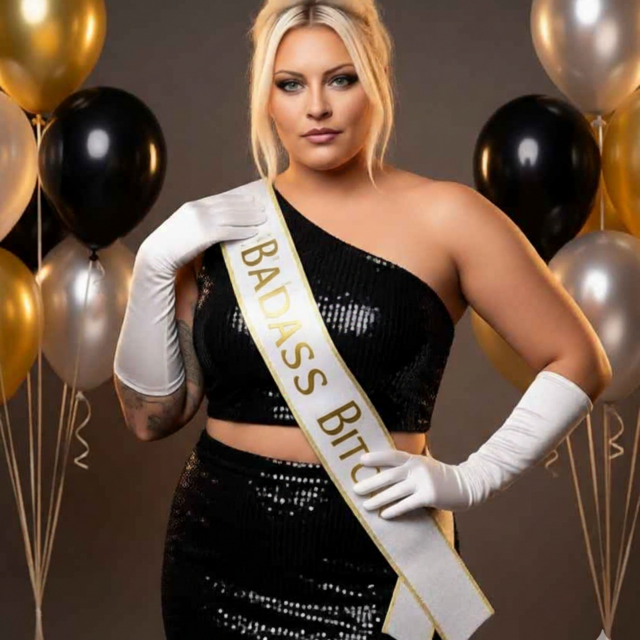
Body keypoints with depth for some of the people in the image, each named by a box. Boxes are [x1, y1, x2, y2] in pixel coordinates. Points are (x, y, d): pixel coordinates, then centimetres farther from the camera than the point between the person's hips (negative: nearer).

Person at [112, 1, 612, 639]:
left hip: (376, 558, -3)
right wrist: (155, 267, -9)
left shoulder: (444, 216, -6)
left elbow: (579, 362, -1)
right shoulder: (220, 226, 2)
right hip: (217, 555, 3)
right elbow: (151, 415, 3)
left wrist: (469, 479, -11)